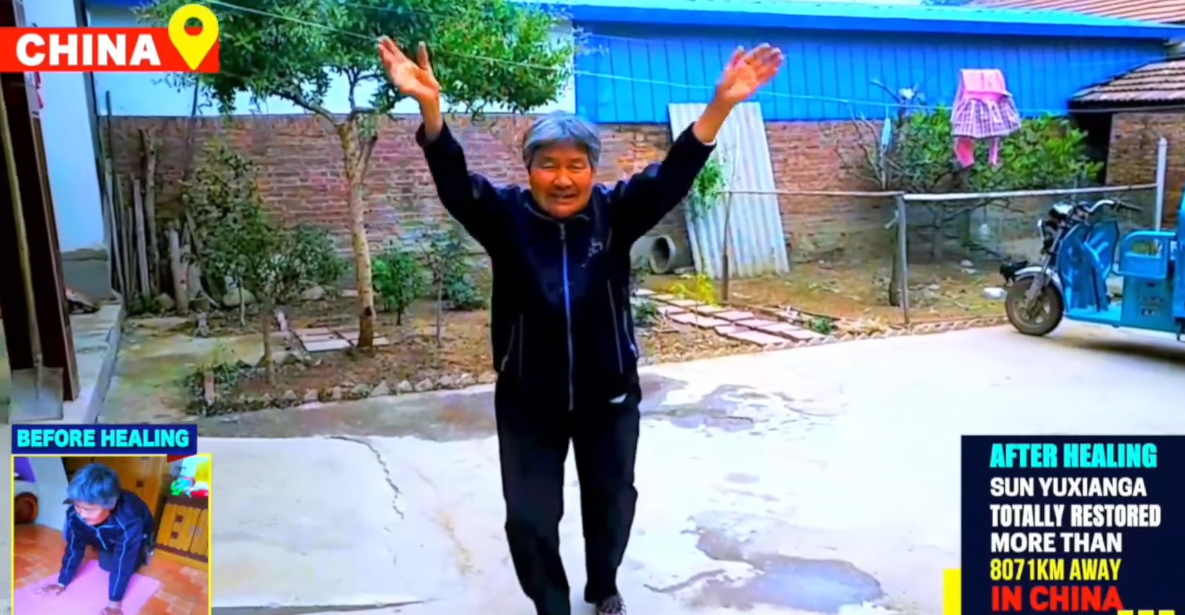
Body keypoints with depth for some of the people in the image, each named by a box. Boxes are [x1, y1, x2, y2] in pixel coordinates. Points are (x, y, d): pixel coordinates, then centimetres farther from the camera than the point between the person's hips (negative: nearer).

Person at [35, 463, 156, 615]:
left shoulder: (129, 521, -49)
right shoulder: (74, 513, -35)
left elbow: (123, 562, -44)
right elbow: (74, 548, -21)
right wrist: (62, 583, -17)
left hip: (136, 535, -4)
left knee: (126, 563, -13)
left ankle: (143, 550, 16)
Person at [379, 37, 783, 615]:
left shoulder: (615, 213, -9)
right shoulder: (505, 215, -9)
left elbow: (671, 177, -21)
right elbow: (455, 184, -24)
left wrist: (719, 106, -37)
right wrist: (430, 109, -43)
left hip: (609, 395, 1)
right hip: (527, 400, -1)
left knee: (611, 503, 20)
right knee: (530, 519, 5)